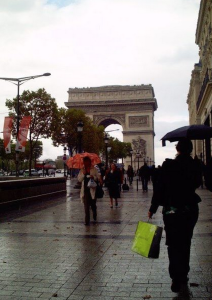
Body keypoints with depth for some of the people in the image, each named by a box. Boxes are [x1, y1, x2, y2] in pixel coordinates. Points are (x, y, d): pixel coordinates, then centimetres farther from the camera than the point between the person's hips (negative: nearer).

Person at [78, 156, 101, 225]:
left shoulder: (94, 169, 3)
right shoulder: (82, 170, 9)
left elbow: (99, 178, -2)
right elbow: (79, 179, 4)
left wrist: (94, 177, -21)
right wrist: (83, 174, -13)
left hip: (92, 189, -1)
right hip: (85, 189, 1)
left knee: (93, 204, 9)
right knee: (86, 206, -2)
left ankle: (94, 214, 40)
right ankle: (87, 220, 2)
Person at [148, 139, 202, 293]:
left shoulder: (168, 165, -12)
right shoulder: (196, 166, -5)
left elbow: (159, 188, -12)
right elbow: (197, 184, 10)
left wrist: (153, 208, -6)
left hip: (171, 210, -3)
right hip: (190, 209, 3)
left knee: (174, 244, 6)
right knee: (185, 242, 18)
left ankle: (177, 279, 1)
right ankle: (183, 275, 28)